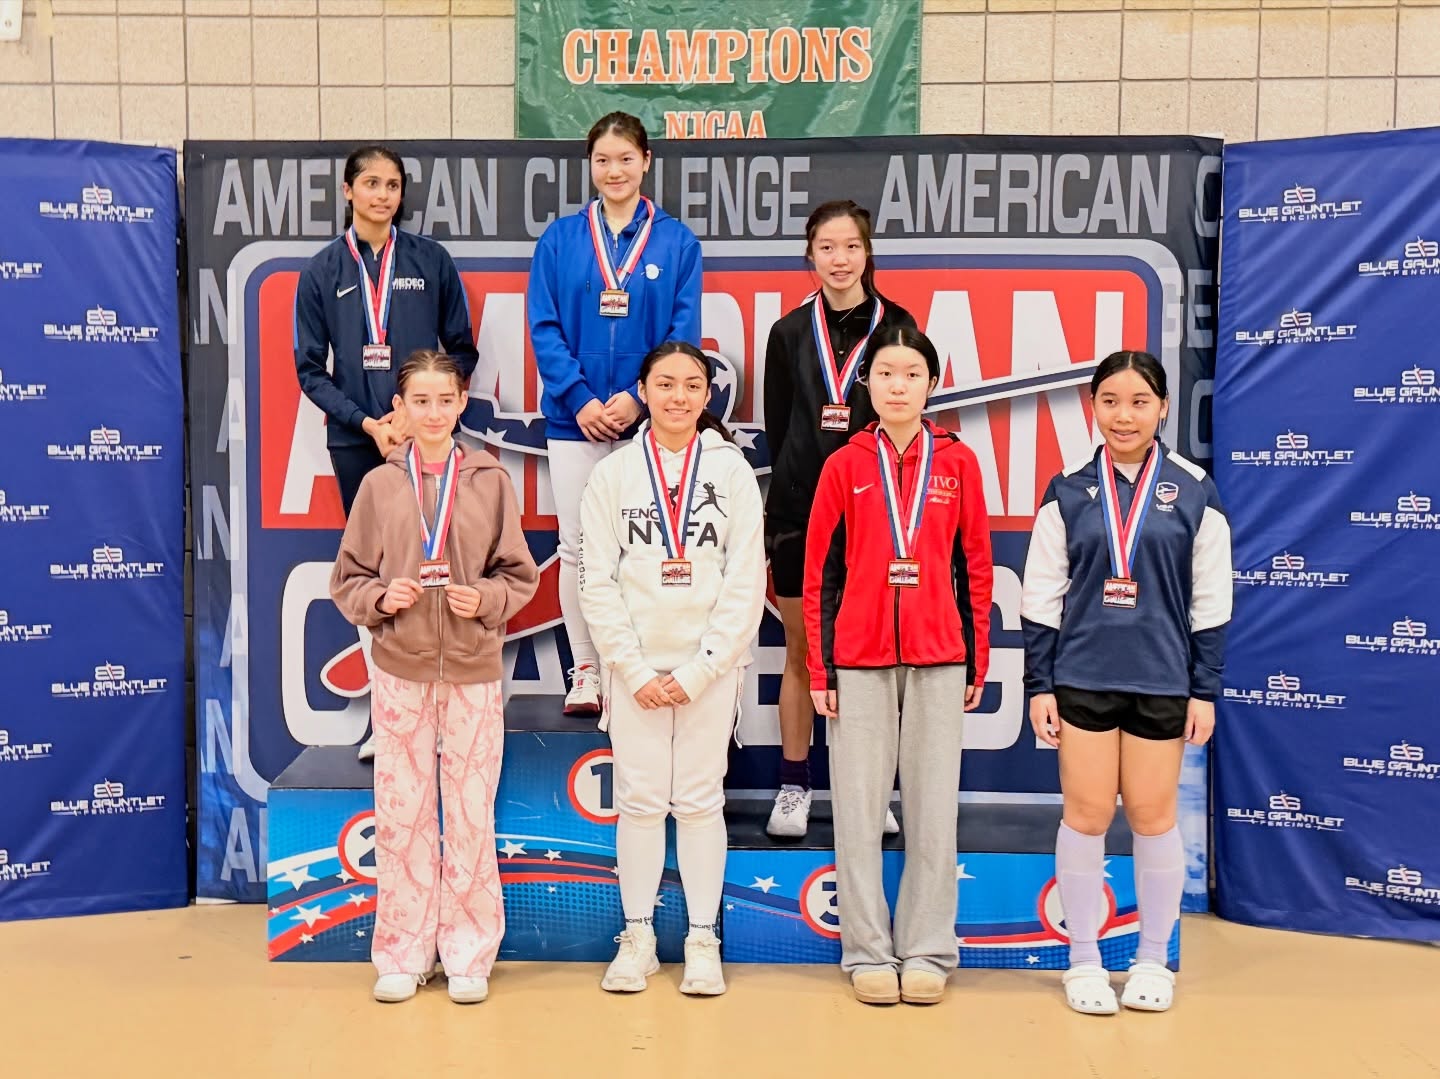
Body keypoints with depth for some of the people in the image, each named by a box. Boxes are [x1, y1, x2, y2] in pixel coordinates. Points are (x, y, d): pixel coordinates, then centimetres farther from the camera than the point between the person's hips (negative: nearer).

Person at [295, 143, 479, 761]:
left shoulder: (431, 261, 5)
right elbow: (310, 367, 6)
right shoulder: (323, 271, 7)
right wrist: (365, 422, -8)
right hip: (356, 439, 1)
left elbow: (462, 350, 6)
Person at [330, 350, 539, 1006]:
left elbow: (520, 575, 5)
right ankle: (404, 952, 21)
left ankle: (469, 953, 19)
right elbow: (347, 580, 7)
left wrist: (486, 598, -13)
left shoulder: (491, 481, 1)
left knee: (472, 813, 5)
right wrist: (380, 597, -12)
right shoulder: (379, 485, 3)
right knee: (400, 811, 6)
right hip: (400, 669, 1)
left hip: (474, 668, 0)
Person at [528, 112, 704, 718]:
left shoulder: (676, 242, 3)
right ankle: (585, 673, 17)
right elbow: (544, 328, 0)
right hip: (574, 418, 1)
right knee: (577, 547, 5)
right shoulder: (560, 240, 5)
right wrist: (580, 399, -12)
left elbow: (683, 332, -2)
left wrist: (637, 397, -14)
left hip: (646, 419, -1)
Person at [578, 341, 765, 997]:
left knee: (700, 800, 5)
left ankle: (703, 941, 17)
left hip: (710, 667, 0)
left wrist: (698, 669, -9)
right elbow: (597, 581, 0)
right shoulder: (613, 473, 3)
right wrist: (636, 670, -8)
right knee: (639, 800, 5)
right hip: (635, 667, 1)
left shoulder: (731, 469, 1)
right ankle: (637, 938, 18)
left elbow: (747, 582, -3)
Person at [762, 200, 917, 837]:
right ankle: (794, 788, 18)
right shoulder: (790, 333, 7)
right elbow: (776, 427, 9)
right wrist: (791, 490, 3)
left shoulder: (895, 325, 4)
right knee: (801, 651, 7)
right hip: (800, 509, 1)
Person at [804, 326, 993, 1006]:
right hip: (859, 659, 0)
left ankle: (927, 951, 16)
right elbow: (819, 573, 4)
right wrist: (820, 668, -1)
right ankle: (868, 951, 14)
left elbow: (976, 567, 7)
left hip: (938, 658, 0)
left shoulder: (958, 463, 6)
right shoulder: (845, 465, 4)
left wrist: (976, 661, 4)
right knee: (859, 810, 4)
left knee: (934, 808, 5)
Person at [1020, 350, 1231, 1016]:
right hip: (1081, 679, 0)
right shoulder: (1068, 495, 2)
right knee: (1085, 816, 4)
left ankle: (1154, 960, 25)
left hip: (1162, 681, 0)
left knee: (1152, 816, 7)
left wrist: (1205, 690, 1)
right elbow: (1041, 597, 3)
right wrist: (1039, 685, 0)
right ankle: (1084, 959, 19)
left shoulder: (1195, 495, 1)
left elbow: (1210, 602, 3)